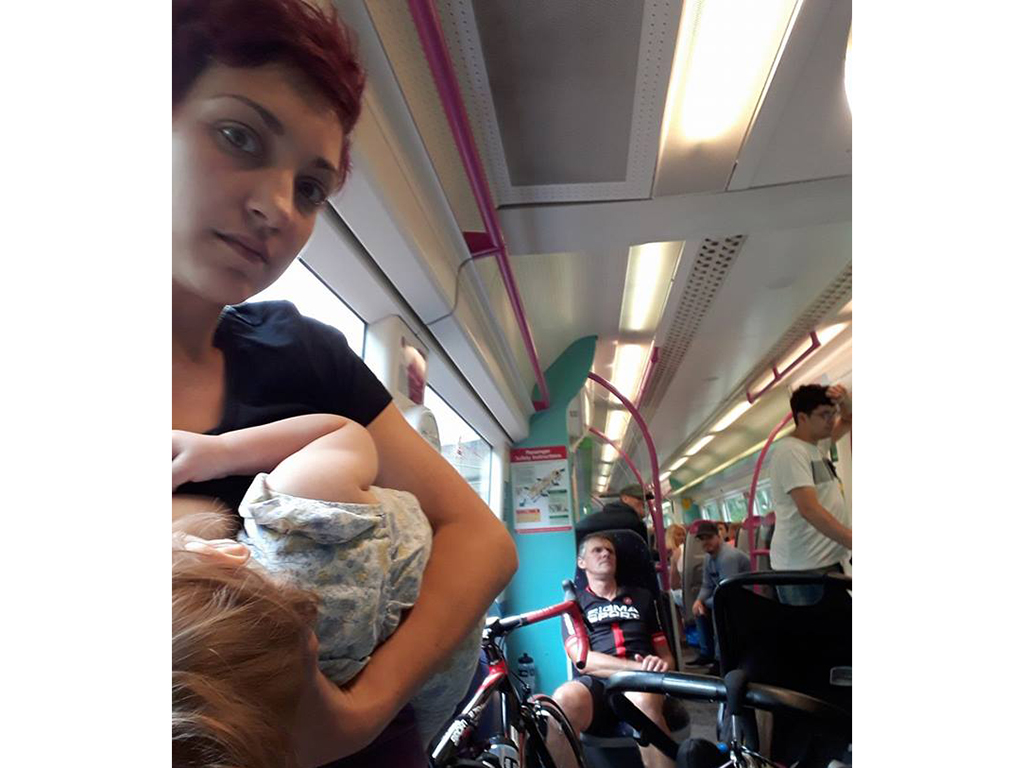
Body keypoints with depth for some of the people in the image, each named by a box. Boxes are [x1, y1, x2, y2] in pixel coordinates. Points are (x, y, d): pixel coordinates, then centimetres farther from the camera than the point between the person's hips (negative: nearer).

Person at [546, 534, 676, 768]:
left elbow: (667, 656, 20)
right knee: (565, 699, -37)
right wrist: (639, 666, -14)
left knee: (642, 698, -38)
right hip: (596, 683, -1)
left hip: (641, 681, 1)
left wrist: (659, 666, -7)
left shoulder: (642, 597, 24)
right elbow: (584, 661, 0)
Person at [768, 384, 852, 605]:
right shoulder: (790, 450, -14)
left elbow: (849, 420, 29)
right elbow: (809, 509, -23)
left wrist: (845, 400, 6)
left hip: (828, 560, 9)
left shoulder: (816, 447, 15)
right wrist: (852, 542, -28)